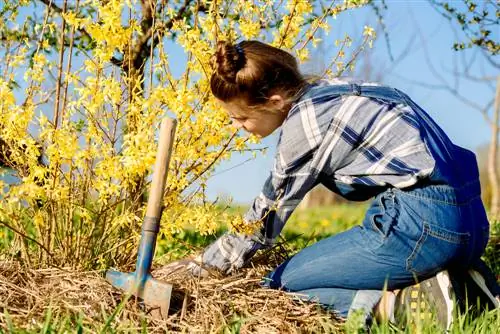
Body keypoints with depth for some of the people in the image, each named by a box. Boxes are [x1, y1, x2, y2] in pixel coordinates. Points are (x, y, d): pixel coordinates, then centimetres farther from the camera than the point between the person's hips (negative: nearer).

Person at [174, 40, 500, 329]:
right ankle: (460, 285, 8)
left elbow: (269, 212, 0)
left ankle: (395, 305, -15)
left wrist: (205, 265, 11)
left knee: (280, 284, 3)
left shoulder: (305, 119, -10)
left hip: (421, 223, -9)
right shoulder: (327, 90, 14)